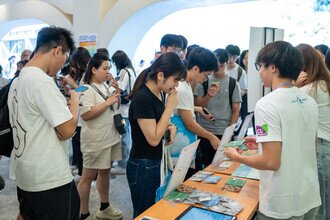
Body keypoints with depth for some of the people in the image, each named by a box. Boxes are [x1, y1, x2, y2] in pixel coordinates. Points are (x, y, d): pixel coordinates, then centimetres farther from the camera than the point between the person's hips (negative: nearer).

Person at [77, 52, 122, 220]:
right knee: (88, 177, 4)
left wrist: (116, 91, -1)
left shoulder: (105, 86, 8)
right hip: (95, 142, -8)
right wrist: (108, 102, -23)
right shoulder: (87, 90, -15)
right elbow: (85, 115, -25)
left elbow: (116, 105, 17)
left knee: (105, 172, 19)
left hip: (111, 138, 8)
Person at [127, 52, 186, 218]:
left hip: (158, 163, 9)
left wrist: (170, 127, -3)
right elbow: (153, 139, -24)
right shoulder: (142, 98, -24)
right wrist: (170, 107, -19)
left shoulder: (160, 93, 3)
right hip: (143, 167, -9)